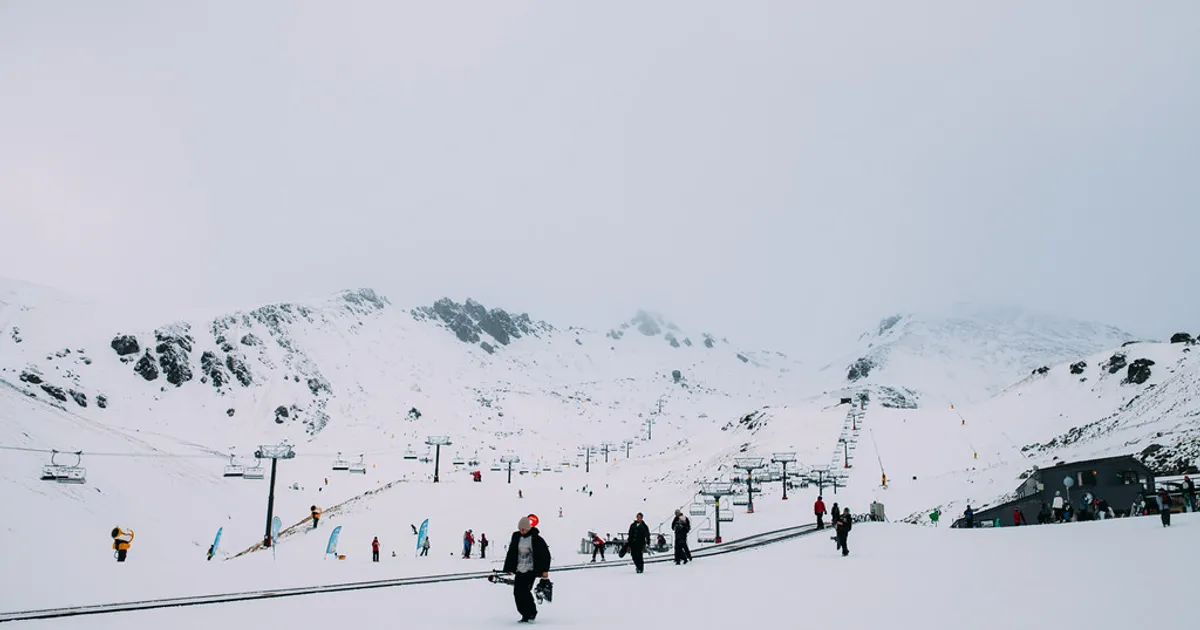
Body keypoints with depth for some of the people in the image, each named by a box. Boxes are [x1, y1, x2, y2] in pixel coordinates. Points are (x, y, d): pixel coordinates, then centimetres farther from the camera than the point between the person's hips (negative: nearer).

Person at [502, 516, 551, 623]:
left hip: (531, 570, -6)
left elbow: (545, 554, -6)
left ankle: (531, 613, -1)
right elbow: (511, 553, 13)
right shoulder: (516, 537, 4)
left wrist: (545, 570, -9)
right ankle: (526, 614, 16)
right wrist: (509, 568, 12)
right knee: (517, 592, 2)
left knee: (524, 591, -15)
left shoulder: (536, 538, -9)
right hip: (519, 570, 6)